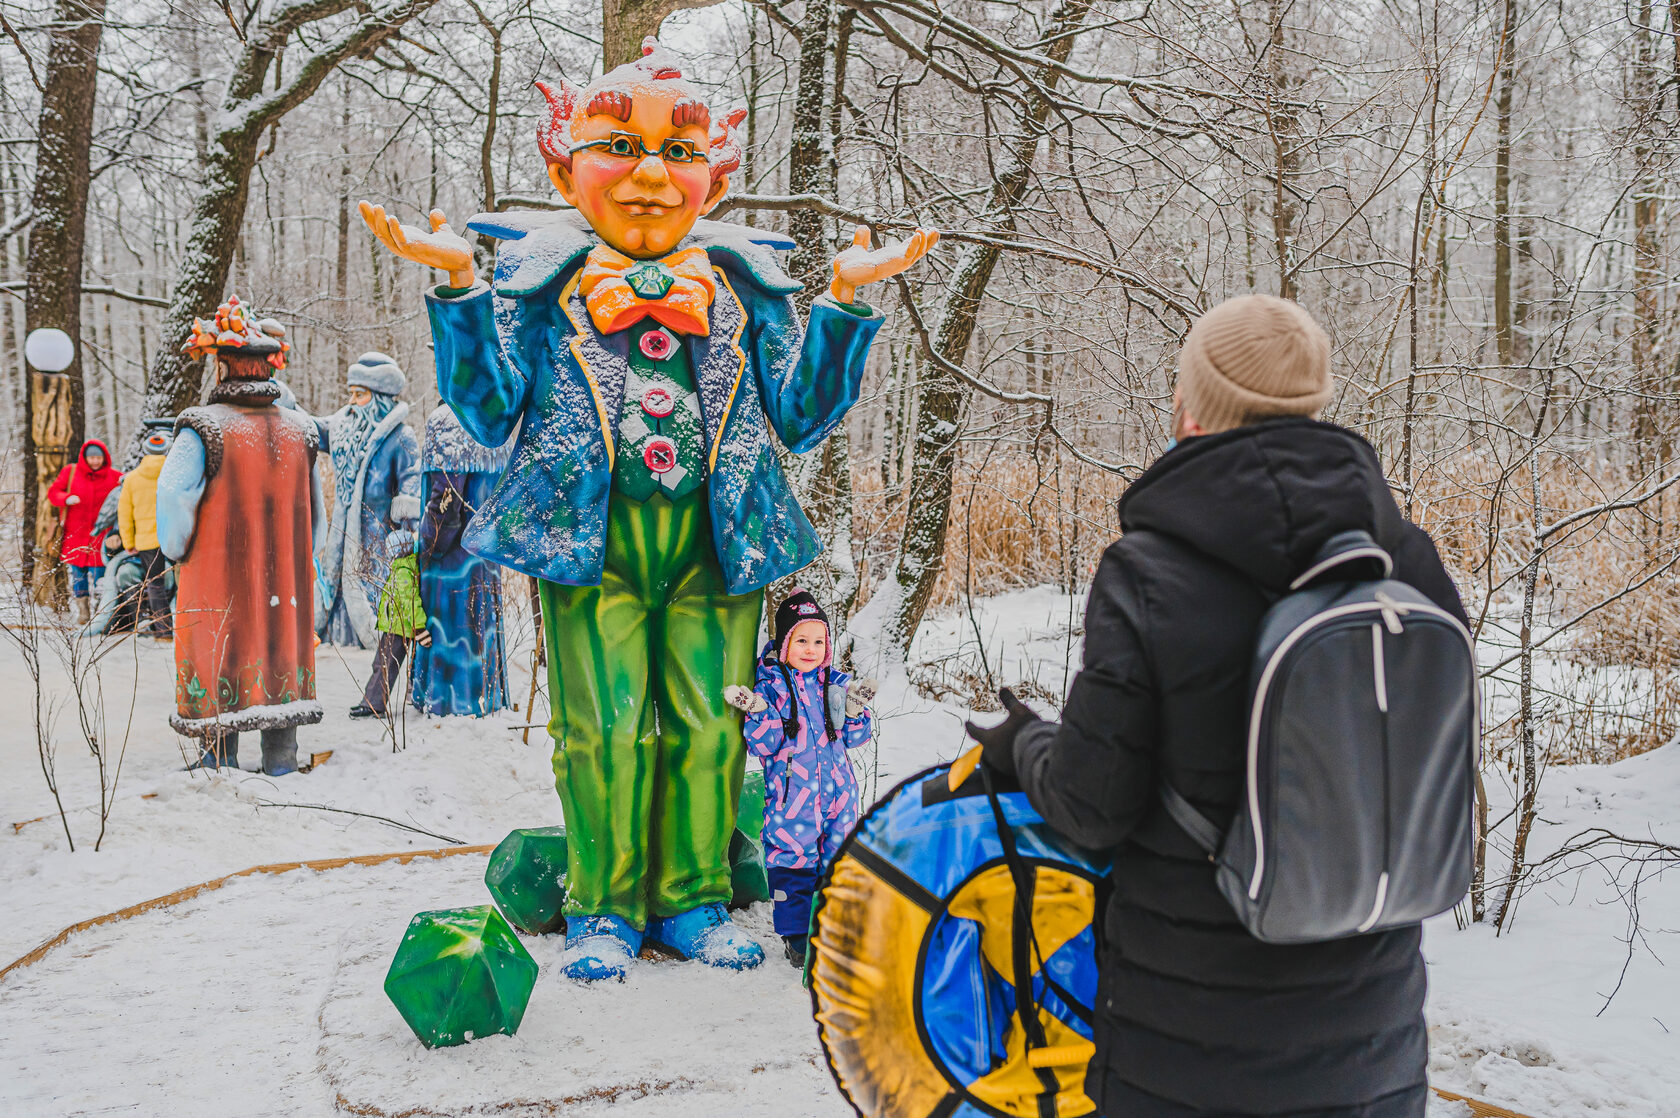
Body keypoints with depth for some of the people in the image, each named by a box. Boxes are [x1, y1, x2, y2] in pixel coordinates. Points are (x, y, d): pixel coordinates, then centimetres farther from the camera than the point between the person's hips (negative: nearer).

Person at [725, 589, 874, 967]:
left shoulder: (838, 683, 7)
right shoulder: (769, 686, -5)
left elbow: (853, 738, 9)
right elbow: (762, 745, -8)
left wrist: (855, 711, -9)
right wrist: (758, 712, -24)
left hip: (837, 792, 4)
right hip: (790, 793, -4)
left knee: (837, 856, 12)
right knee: (793, 859, 0)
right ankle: (796, 932, 16)